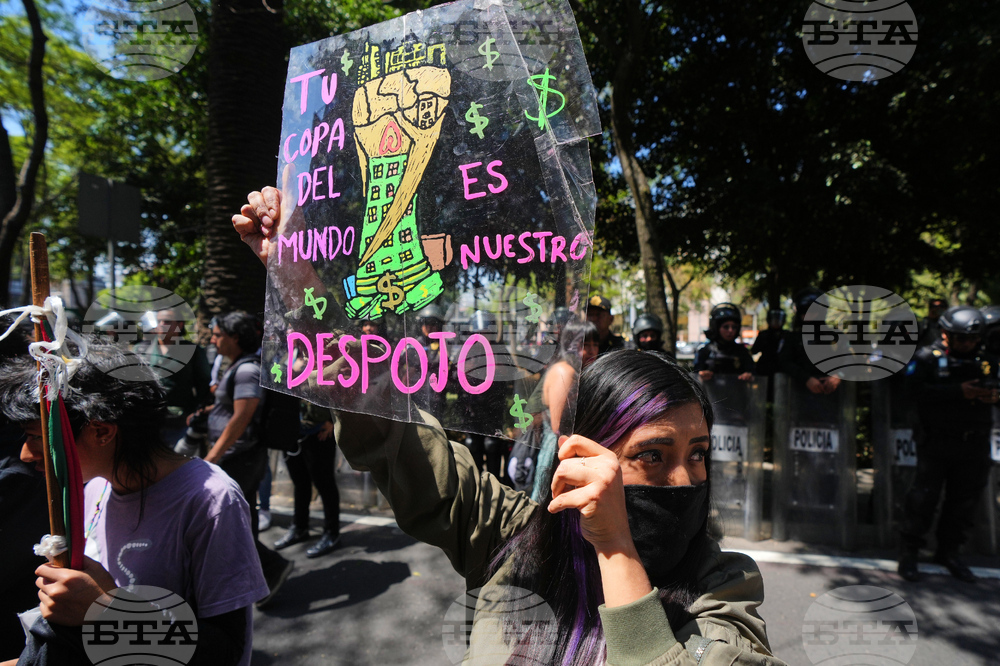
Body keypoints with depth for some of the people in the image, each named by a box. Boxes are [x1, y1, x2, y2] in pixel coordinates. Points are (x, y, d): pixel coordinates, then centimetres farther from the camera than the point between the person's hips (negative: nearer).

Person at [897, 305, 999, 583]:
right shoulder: (927, 357, -3)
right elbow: (919, 391, -18)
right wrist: (959, 391, -23)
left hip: (975, 445, 5)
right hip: (937, 443, -4)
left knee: (964, 500, 12)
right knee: (924, 496, -2)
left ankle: (948, 551, 29)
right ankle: (908, 553, 10)